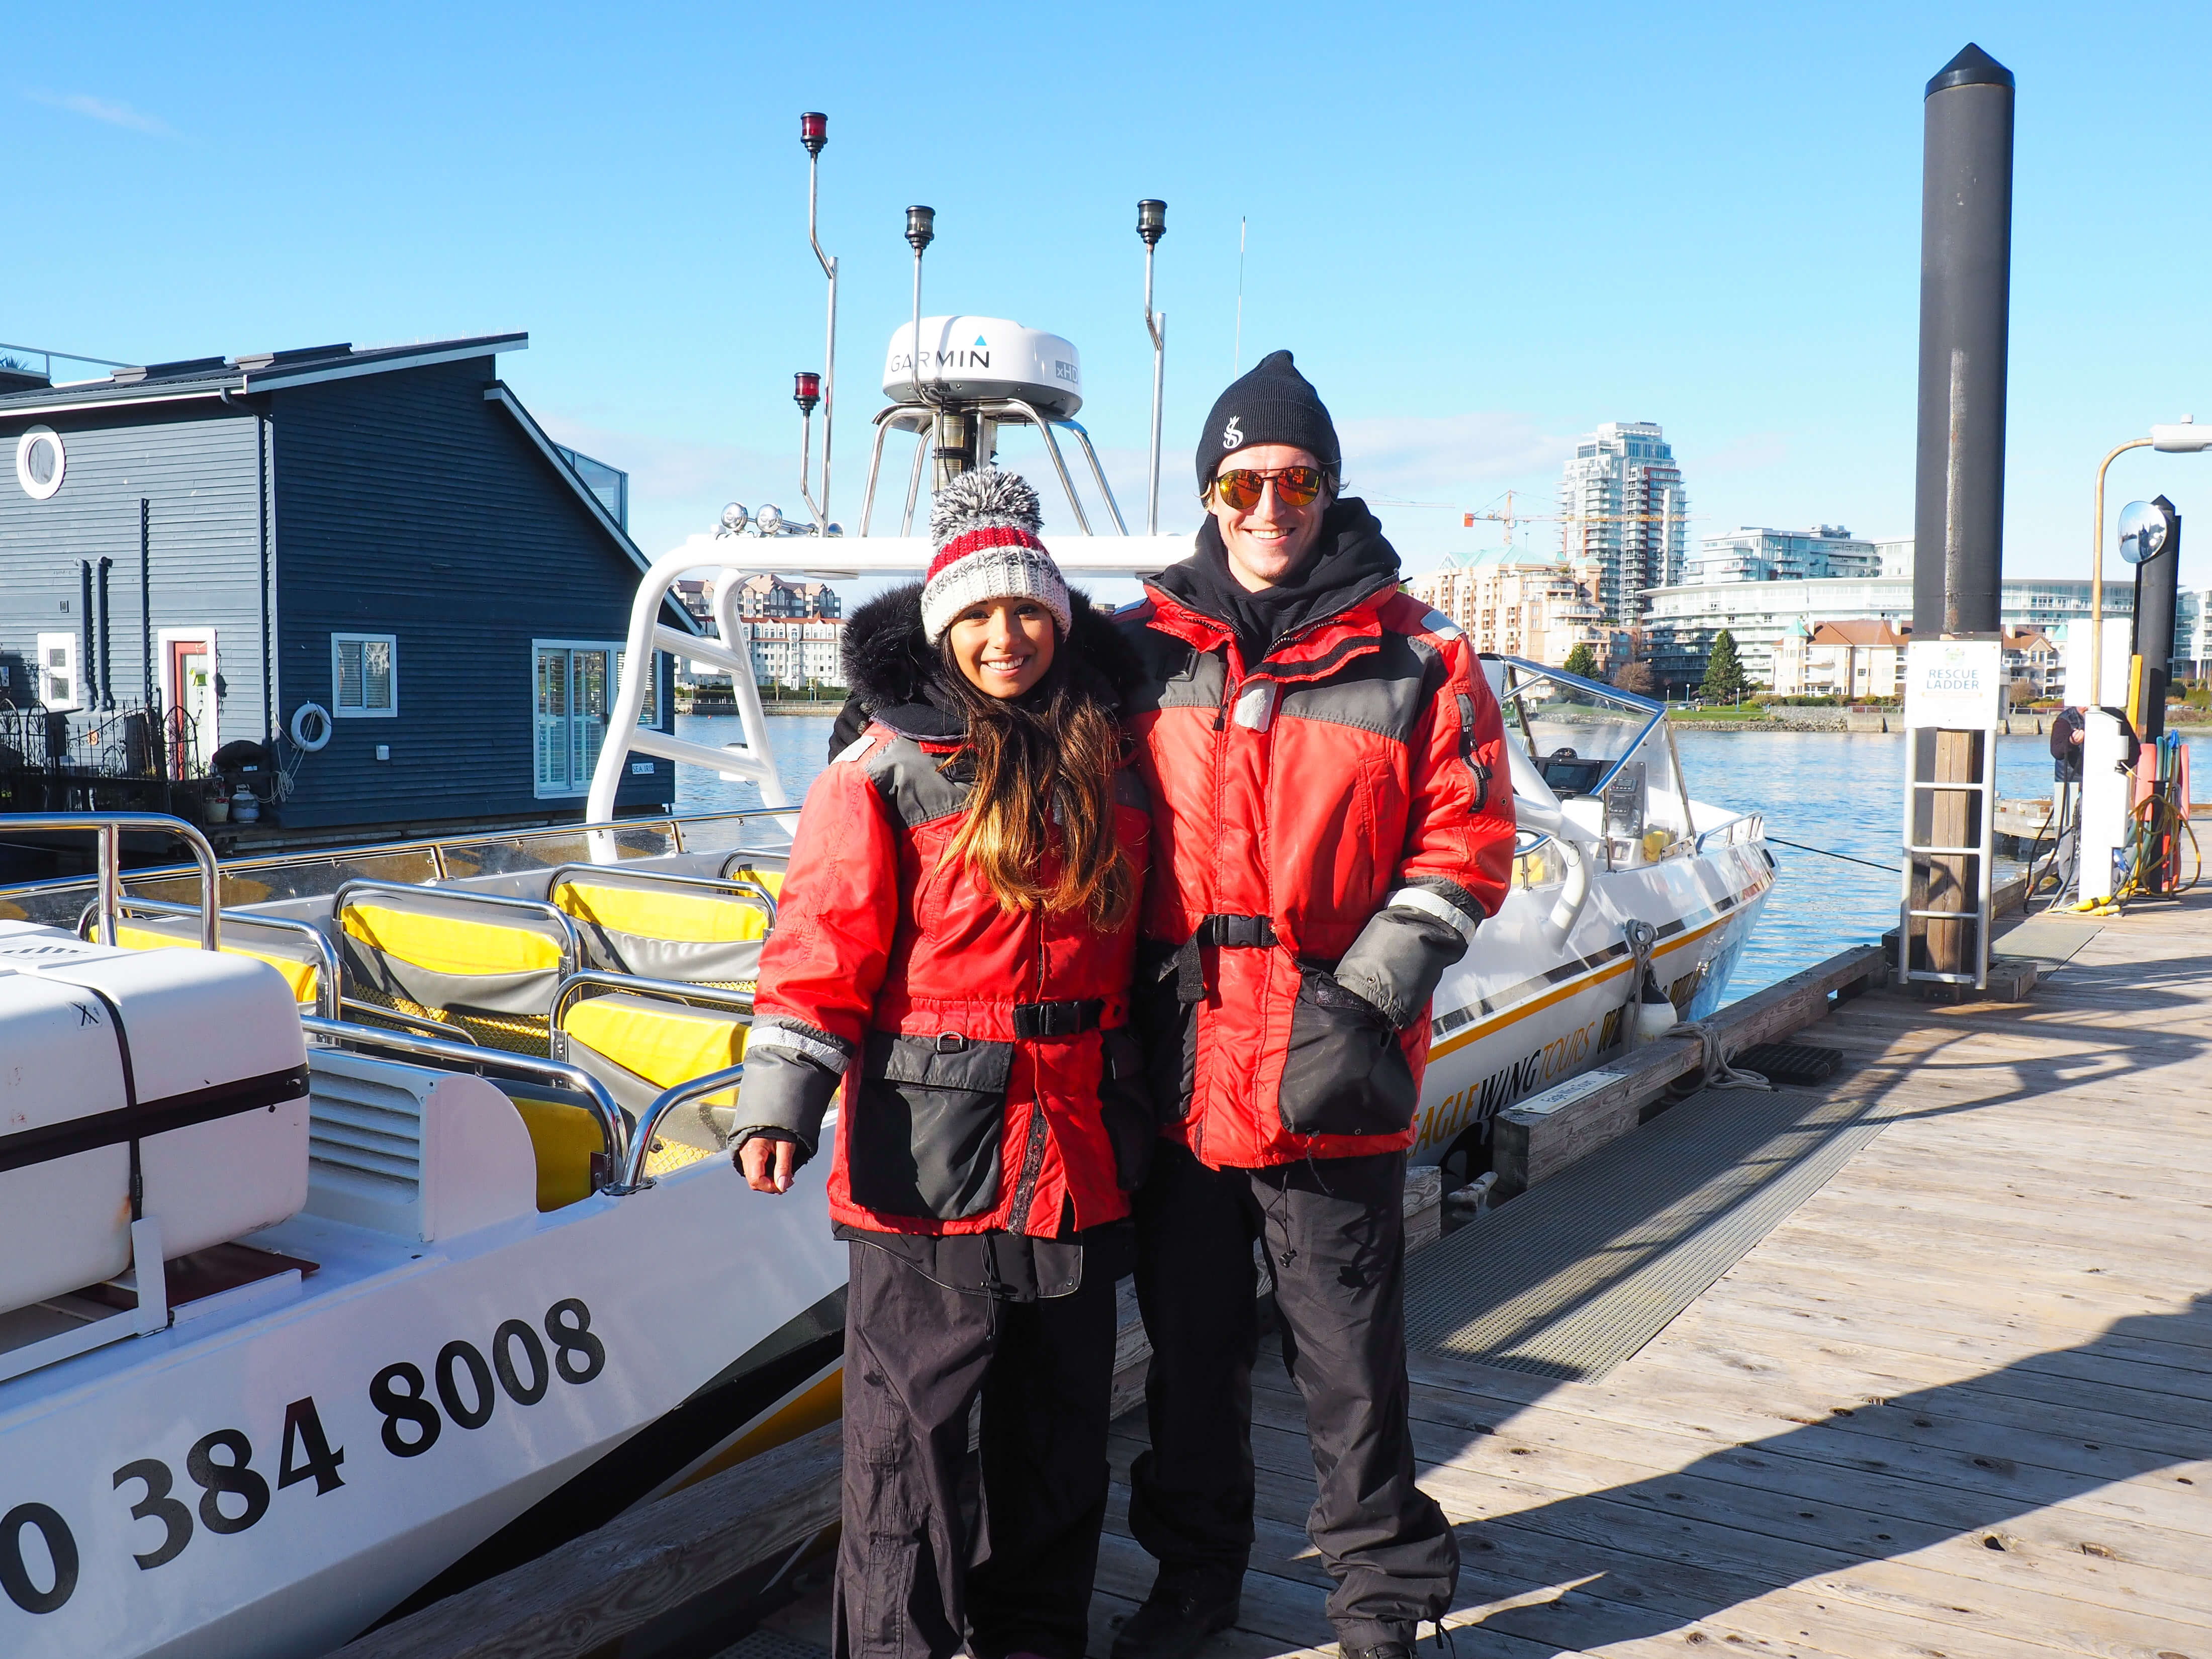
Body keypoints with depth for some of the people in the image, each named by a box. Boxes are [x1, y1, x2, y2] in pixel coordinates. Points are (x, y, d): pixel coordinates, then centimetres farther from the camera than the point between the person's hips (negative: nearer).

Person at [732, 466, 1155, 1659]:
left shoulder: (1108, 771, 8)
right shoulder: (883, 774, -6)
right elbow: (822, 950, -9)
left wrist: (1138, 1120, 19)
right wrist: (779, 1106, -17)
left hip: (1080, 1153, 5)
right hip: (930, 1156, -5)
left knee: (1060, 1416, 17)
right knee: (909, 1426, 3)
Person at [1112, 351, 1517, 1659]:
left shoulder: (1416, 659, -1)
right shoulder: (1147, 648, 7)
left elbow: (1466, 847, -2)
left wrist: (1367, 998, -11)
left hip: (1332, 1076, -3)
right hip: (1176, 1063, 3)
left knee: (1351, 1353, 8)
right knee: (1191, 1342, 16)